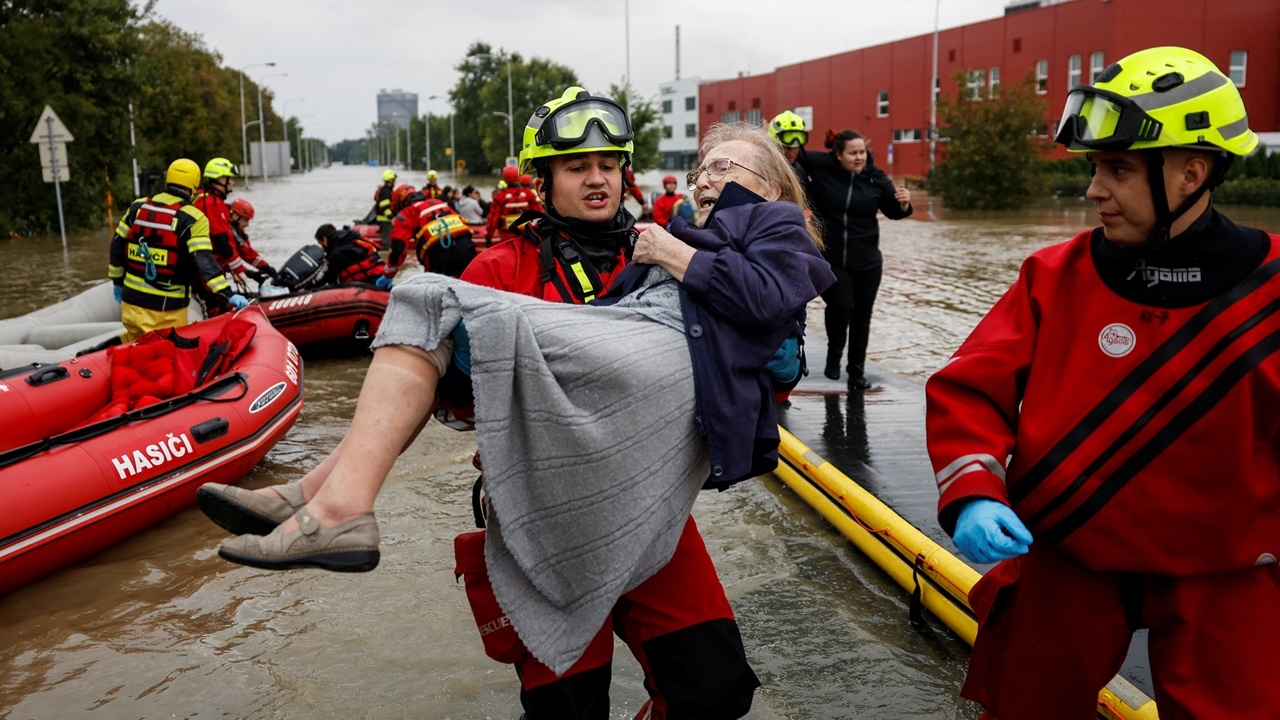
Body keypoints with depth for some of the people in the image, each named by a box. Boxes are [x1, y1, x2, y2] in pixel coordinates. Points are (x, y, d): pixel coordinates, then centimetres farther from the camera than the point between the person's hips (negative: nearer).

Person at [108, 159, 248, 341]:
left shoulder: (138, 207, 6)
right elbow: (204, 259, -23)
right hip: (168, 307, -6)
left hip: (132, 298, 6)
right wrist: (227, 293, -26)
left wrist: (117, 280, 23)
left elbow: (117, 245, 12)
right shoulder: (193, 218, -12)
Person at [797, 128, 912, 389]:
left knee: (861, 316, 10)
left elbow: (893, 211, 10)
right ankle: (834, 354, 12)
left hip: (867, 262, 2)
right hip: (831, 260, -2)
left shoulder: (876, 177, -2)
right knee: (841, 306, -18)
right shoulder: (821, 166, -8)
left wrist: (904, 203, -12)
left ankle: (857, 370, 26)